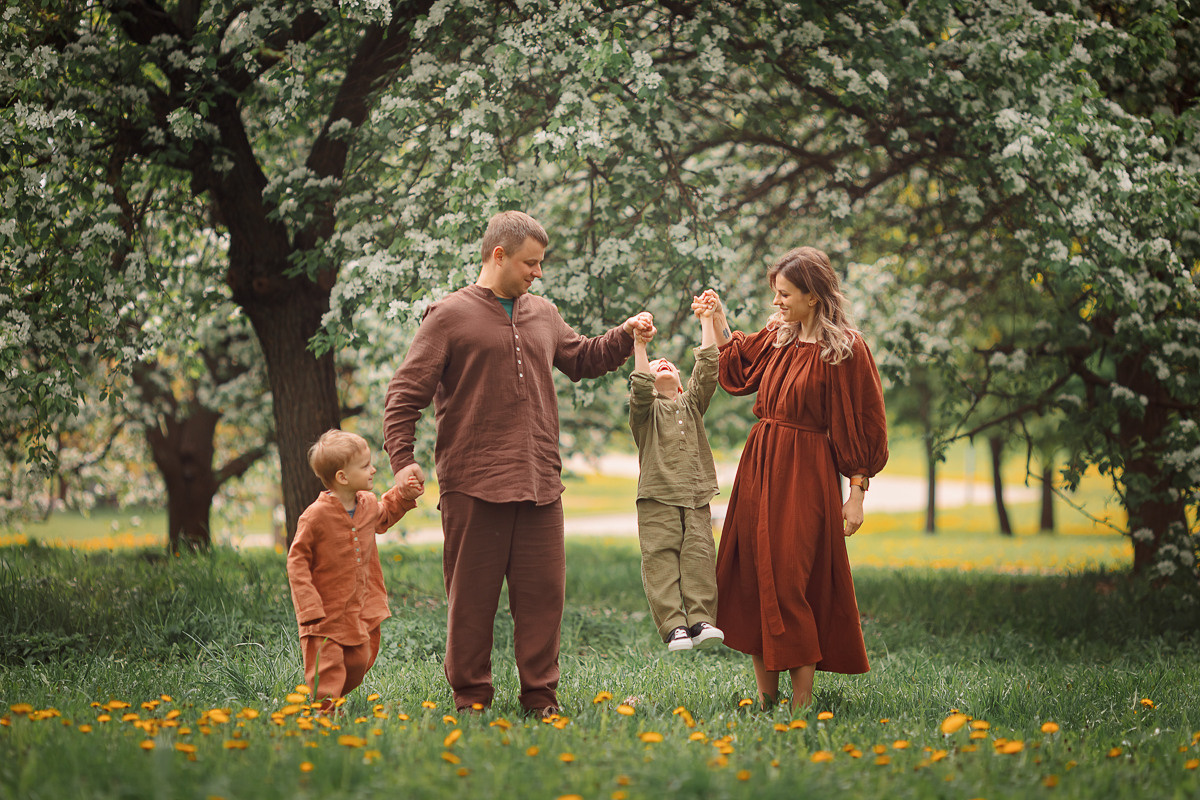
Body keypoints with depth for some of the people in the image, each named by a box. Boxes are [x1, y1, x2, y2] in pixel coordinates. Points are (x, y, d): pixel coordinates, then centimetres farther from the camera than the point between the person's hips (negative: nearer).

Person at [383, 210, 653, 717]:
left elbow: (582, 359, 32)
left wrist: (625, 335, 15)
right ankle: (470, 698, 12)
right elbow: (405, 393, -3)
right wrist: (402, 458, -13)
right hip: (472, 485, -5)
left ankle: (540, 697, 14)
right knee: (472, 595, 1)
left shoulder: (543, 315, 16)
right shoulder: (449, 316, -1)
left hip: (540, 484, 5)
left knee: (543, 590, 5)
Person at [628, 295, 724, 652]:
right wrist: (640, 348, -17)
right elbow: (640, 389, -10)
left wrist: (707, 321, 11)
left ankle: (701, 620, -15)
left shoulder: (691, 404, 21)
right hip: (657, 496, -3)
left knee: (699, 554, -10)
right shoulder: (646, 409, 12)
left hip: (696, 496, 3)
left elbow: (708, 368, 12)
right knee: (661, 560, -11)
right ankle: (674, 626, -17)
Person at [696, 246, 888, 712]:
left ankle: (802, 704, 0)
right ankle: (765, 698, 15)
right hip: (758, 467, 7)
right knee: (752, 578, 7)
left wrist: (857, 492, -11)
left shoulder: (844, 349, -10)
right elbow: (735, 360, 30)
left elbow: (863, 424, -9)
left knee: (787, 584, -8)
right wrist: (718, 318, 16)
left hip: (804, 476, -7)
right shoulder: (776, 338, 9)